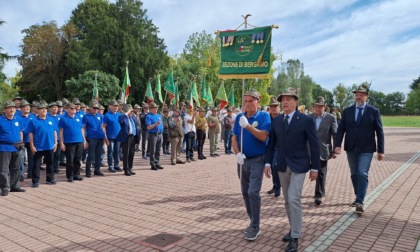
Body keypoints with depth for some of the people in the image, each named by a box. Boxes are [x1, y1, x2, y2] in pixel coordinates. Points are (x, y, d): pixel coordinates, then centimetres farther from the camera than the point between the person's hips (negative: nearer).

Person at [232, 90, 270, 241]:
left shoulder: (264, 116, -8)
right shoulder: (239, 117, 5)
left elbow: (263, 136, -19)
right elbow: (234, 138, 3)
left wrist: (248, 126, -26)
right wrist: (237, 154, -12)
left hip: (257, 160, -5)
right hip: (243, 160, 6)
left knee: (253, 192, -11)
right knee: (245, 193, 13)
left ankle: (255, 227, 2)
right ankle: (253, 221, 29)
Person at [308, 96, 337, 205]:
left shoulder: (331, 118, -2)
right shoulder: (309, 117, 5)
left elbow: (335, 135, -1)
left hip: (323, 150, -3)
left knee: (321, 173, -1)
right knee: (316, 171, 14)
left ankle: (319, 195, 7)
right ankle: (321, 191, 33)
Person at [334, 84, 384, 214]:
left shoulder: (373, 111, -2)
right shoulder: (347, 111, 4)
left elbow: (379, 132, -1)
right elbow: (341, 129, 1)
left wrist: (381, 150, -3)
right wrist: (338, 145, -11)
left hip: (366, 149, -3)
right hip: (351, 148, 3)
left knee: (362, 174, -11)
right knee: (354, 174, 13)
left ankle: (360, 202, -6)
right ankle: (358, 197, 30)